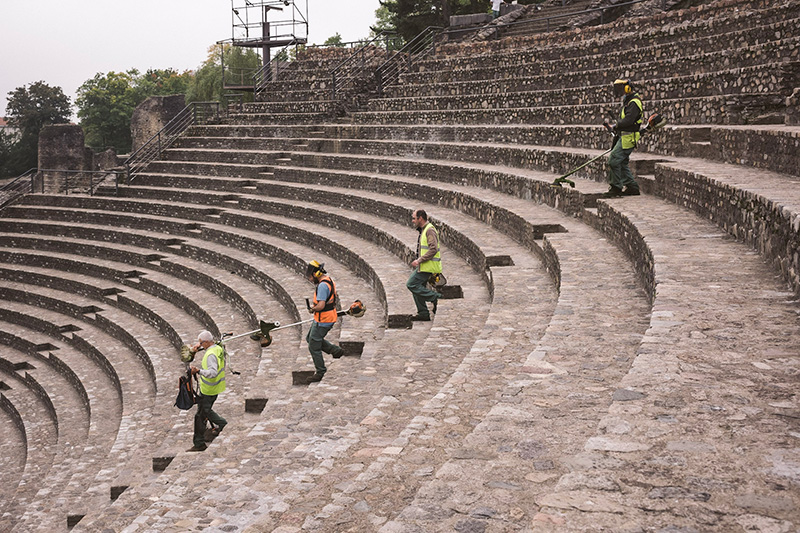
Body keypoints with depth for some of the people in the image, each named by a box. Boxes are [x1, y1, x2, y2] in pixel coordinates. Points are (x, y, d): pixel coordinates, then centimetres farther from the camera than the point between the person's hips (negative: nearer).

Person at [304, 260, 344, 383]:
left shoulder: (323, 285, -25)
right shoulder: (328, 280, 8)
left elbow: (321, 306, -31)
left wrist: (313, 309, -12)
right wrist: (313, 304, 5)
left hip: (323, 321, -10)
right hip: (325, 319, 10)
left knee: (314, 347, 2)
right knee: (310, 338, 25)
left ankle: (320, 373, 14)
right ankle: (336, 350, 22)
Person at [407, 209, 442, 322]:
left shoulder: (429, 230, -15)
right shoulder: (423, 230, 18)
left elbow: (433, 249, -23)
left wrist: (419, 261, -22)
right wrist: (419, 262, 19)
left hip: (427, 266, -10)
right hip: (423, 266, 10)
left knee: (411, 284, -11)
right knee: (418, 287, 9)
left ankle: (435, 297, -8)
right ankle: (423, 314, 11)